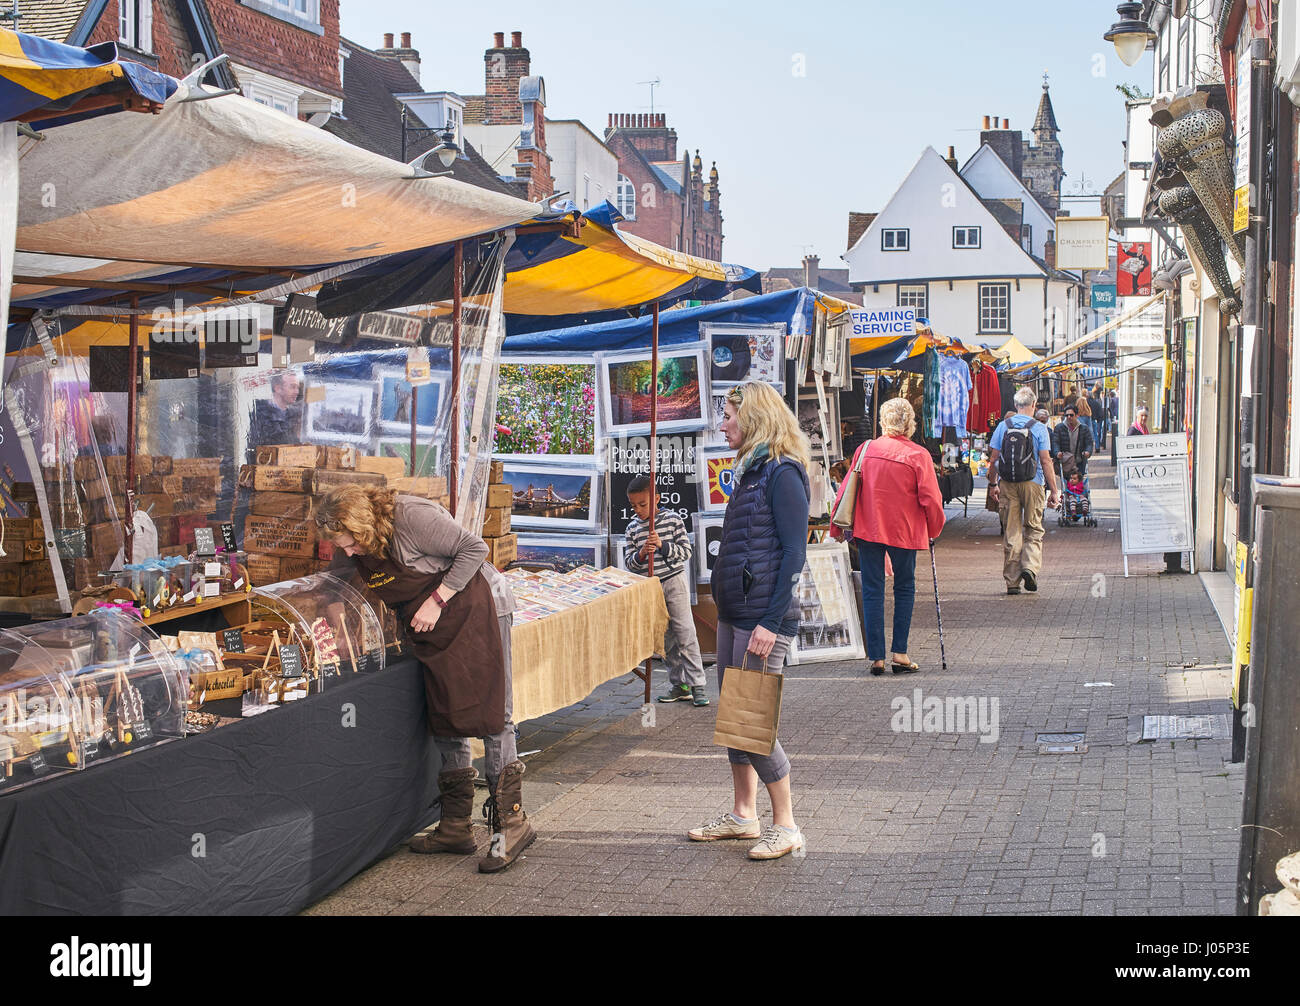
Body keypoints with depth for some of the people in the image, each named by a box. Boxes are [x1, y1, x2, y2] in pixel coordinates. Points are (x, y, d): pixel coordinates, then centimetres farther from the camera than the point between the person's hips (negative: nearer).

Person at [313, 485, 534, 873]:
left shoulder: (411, 517, -25)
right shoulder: (355, 550, -2)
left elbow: (474, 548, -20)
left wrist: (437, 600, -21)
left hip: (476, 606, -8)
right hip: (432, 625, 8)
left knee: (490, 711, -11)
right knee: (444, 715, 7)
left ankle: (511, 822, -5)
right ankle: (456, 827, 15)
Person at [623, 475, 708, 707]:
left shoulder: (673, 518, -5)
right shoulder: (633, 527, 3)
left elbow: (686, 551, -7)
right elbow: (629, 561, 2)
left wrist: (663, 545, -20)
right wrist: (641, 554, -19)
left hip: (674, 581, -4)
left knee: (685, 634, -6)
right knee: (665, 638, 7)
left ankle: (697, 685, -3)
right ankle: (678, 685, 15)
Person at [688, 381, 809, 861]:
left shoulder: (782, 475, -13)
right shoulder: (748, 472, 15)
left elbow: (794, 553, -17)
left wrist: (770, 623, -21)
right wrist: (726, 606, 18)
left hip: (763, 618, -9)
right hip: (733, 614, 9)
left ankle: (786, 826, 7)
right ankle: (743, 814, 26)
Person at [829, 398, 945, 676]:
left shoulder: (866, 449, -1)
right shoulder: (919, 455, -7)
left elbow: (847, 491, 1)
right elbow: (930, 499, -8)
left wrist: (838, 527, 10)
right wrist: (933, 530, 8)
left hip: (867, 528, 1)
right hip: (904, 531, -1)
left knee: (872, 590, 5)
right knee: (904, 588, 14)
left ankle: (876, 656, 3)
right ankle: (900, 653, 8)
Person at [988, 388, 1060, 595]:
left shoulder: (1003, 427, 2)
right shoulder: (1039, 428, -5)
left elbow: (993, 459, 4)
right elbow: (1046, 461, -7)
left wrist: (993, 484, 16)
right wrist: (1054, 490, -2)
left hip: (1007, 485, 2)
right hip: (1032, 484, -2)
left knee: (1011, 533, 6)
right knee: (1033, 530, 11)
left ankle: (1012, 581, 6)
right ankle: (1030, 567, -12)